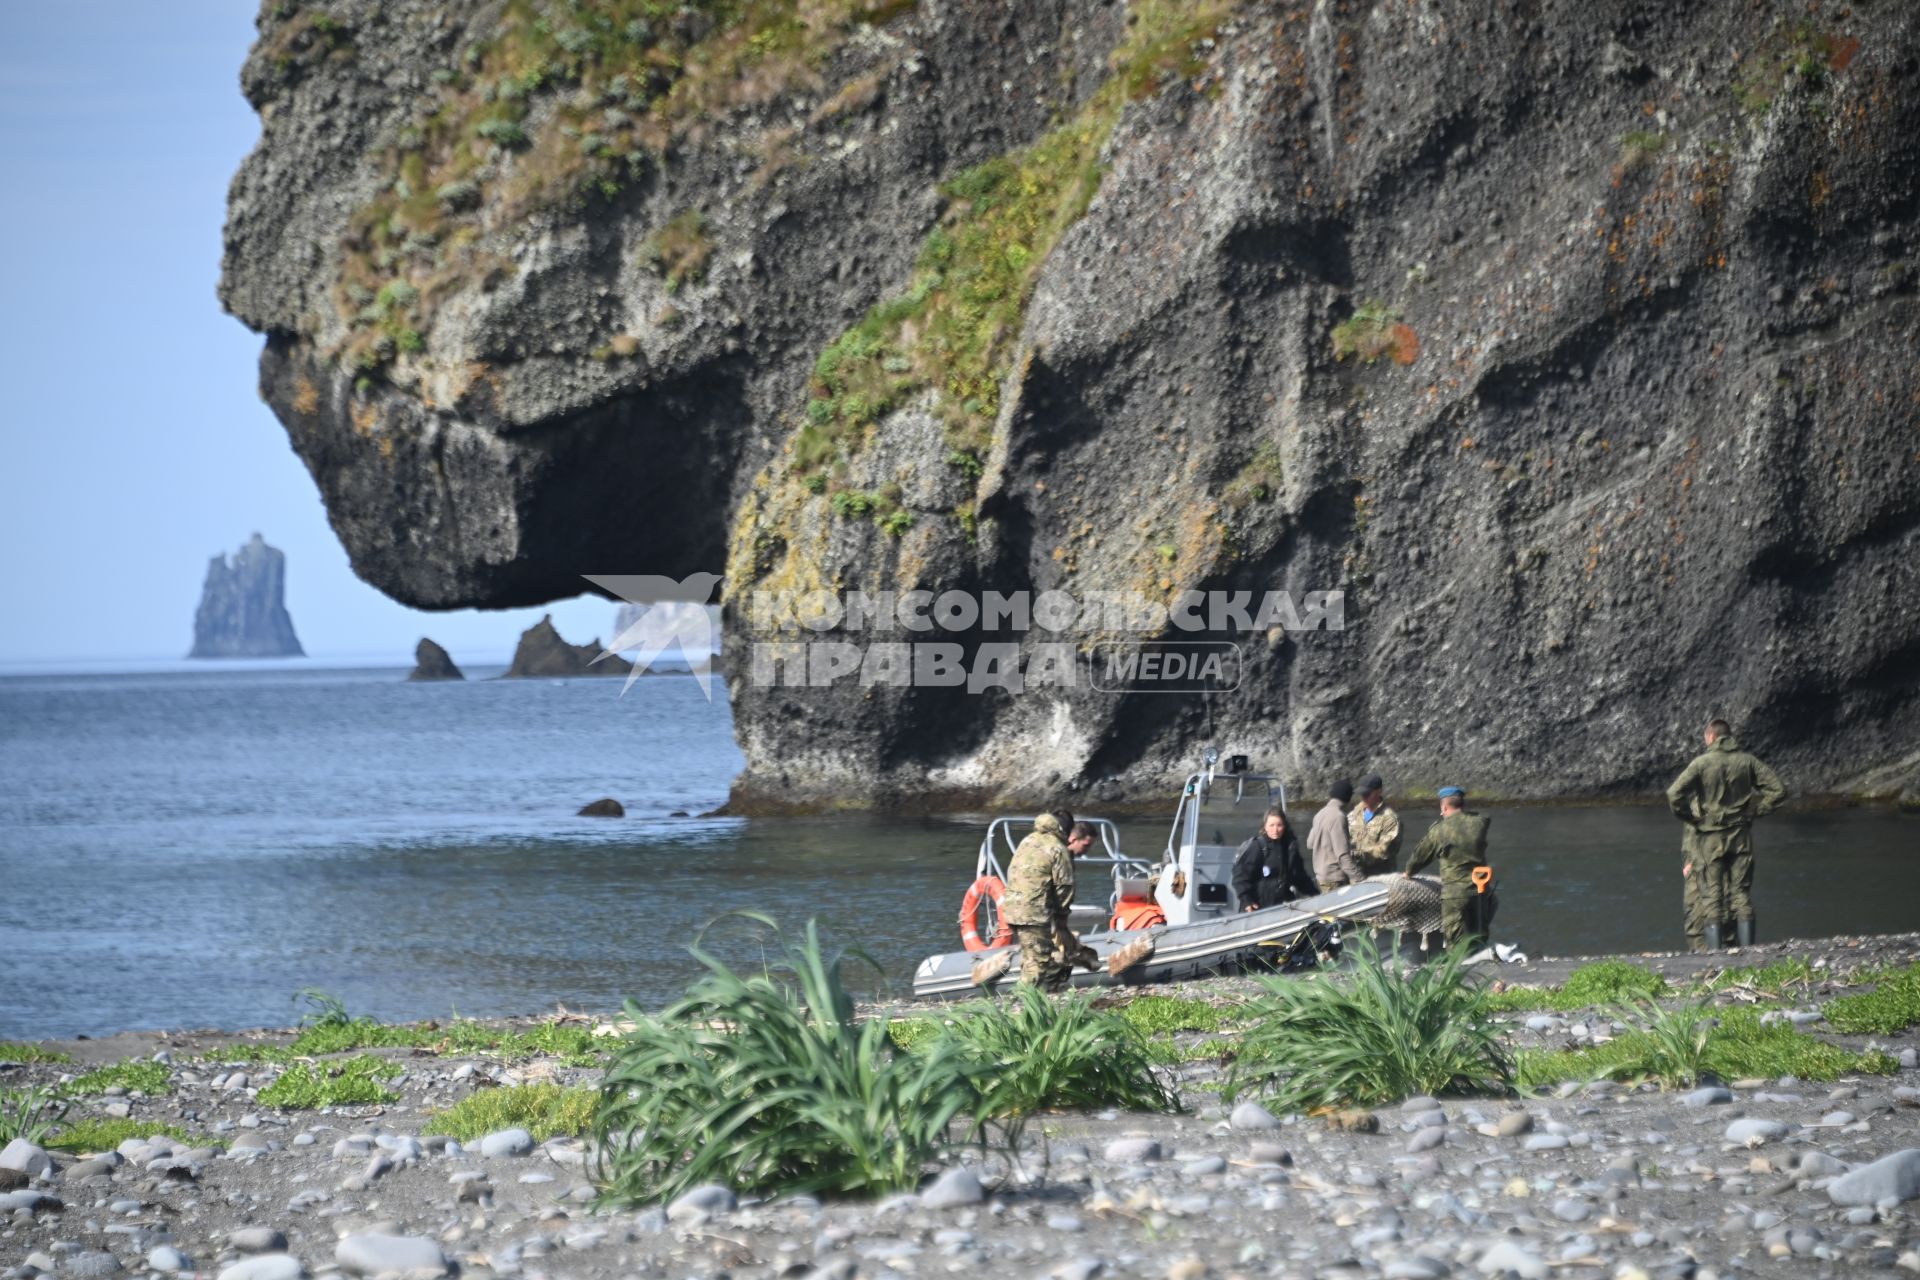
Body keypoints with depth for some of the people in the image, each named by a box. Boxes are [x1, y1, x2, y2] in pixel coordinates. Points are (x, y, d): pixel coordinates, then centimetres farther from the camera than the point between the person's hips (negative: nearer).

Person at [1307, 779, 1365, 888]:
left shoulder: (1320, 814, 10)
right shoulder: (1338, 816, -17)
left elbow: (1310, 844, 19)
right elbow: (1343, 854, -23)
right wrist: (1359, 878, -25)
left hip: (1321, 874, 9)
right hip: (1335, 877, -9)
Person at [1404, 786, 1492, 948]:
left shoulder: (1439, 830, -6)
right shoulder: (1479, 824, 1)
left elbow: (1420, 855, 8)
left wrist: (1409, 872, 27)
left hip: (1454, 893, -4)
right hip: (1479, 890, 4)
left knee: (1457, 942, 0)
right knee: (1479, 939, 12)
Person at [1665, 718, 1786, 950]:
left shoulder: (1702, 763, -8)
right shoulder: (1748, 762, 2)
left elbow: (1674, 794, -17)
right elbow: (1777, 790, 2)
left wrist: (1689, 817, -2)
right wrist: (1754, 811, 7)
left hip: (1710, 837, -3)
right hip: (1741, 835, 3)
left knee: (1711, 896, 1)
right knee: (1741, 893, 8)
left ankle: (1712, 950, -3)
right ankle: (1747, 949, 6)